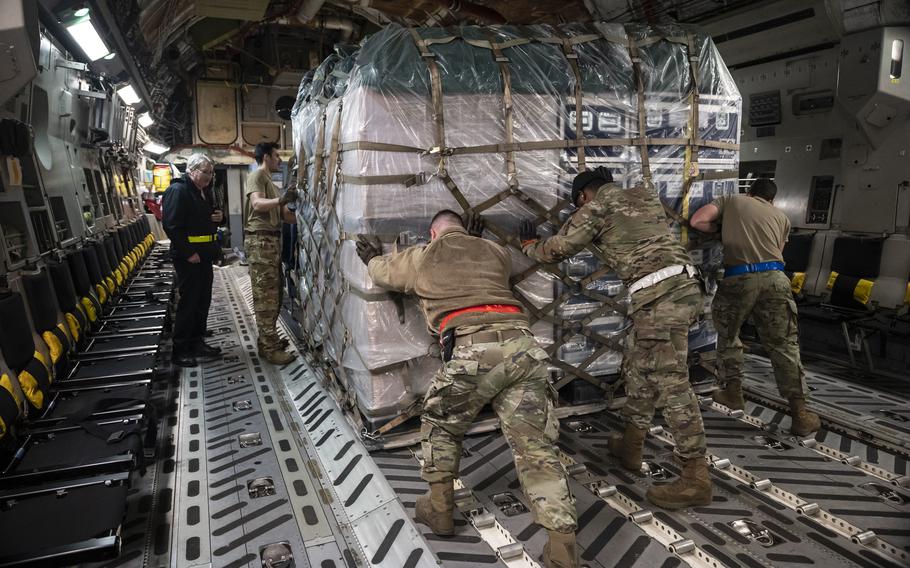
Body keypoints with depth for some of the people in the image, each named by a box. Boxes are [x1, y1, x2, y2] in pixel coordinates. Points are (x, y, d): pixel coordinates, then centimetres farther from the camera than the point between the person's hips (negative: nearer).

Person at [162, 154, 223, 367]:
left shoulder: (204, 191, 15)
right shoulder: (178, 190, -13)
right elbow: (172, 226, -20)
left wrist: (219, 217, 4)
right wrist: (188, 253, -22)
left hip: (204, 256, 9)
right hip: (188, 258, -9)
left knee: (203, 301, 14)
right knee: (188, 302, -3)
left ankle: (196, 343, 26)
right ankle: (180, 350, 8)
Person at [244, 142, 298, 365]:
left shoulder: (269, 181, 25)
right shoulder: (257, 176, -5)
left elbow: (284, 214, 21)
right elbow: (257, 204, -23)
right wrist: (282, 199, -39)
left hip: (272, 239, 10)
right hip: (260, 240, -10)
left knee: (273, 293, 13)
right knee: (265, 295, -9)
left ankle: (268, 339, 22)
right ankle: (270, 348, -7)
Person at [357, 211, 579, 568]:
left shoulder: (421, 257, 21)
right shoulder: (494, 252, 27)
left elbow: (383, 272, 41)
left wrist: (372, 259, 62)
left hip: (473, 349, -3)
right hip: (522, 345, 3)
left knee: (440, 424, 24)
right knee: (536, 449, 5)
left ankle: (439, 508, 32)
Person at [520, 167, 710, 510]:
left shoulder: (596, 208, 1)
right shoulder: (645, 196, 22)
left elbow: (555, 250, 7)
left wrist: (529, 245, 27)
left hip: (659, 296, -9)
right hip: (683, 285, 9)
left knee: (672, 383, -6)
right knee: (637, 366, 18)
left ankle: (696, 479, 0)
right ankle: (630, 445, 29)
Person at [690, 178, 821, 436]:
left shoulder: (730, 200, 20)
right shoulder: (781, 216, 26)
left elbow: (697, 220, 8)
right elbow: (777, 250, 21)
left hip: (737, 279, -1)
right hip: (774, 278, 2)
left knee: (727, 336, 21)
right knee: (784, 344, 5)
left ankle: (732, 391, 24)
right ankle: (799, 412, 3)